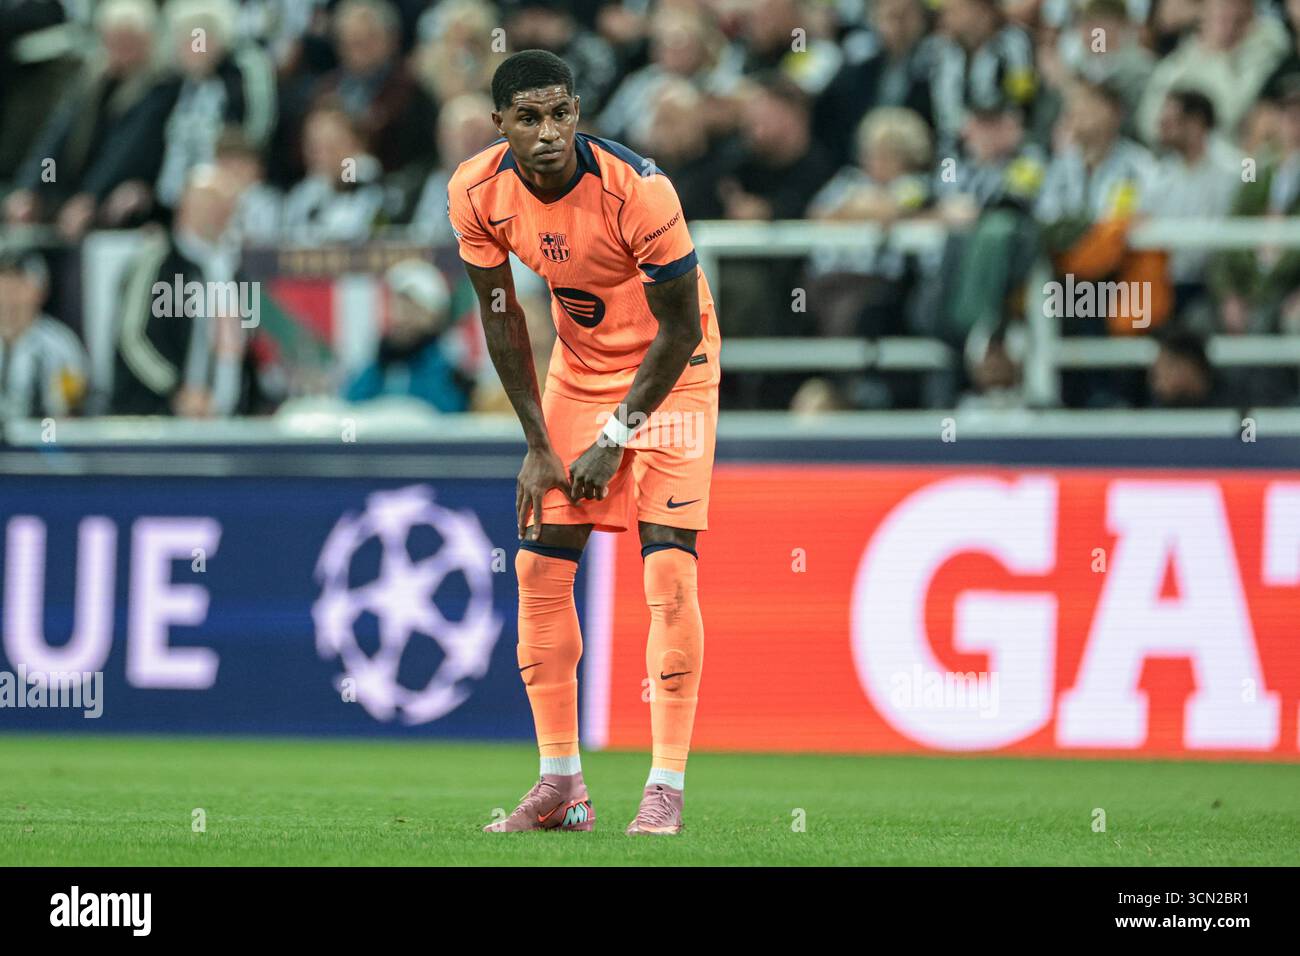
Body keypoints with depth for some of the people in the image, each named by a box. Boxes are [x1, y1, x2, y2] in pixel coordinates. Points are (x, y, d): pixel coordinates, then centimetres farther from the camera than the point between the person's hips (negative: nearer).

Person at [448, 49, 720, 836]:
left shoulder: (638, 189, -30)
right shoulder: (478, 193, -16)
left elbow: (680, 328, -20)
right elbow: (501, 315, -2)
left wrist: (617, 435, -18)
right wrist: (538, 444, -4)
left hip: (669, 370, -5)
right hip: (579, 366, 5)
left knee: (669, 569, -15)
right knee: (541, 565, 0)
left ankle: (667, 787, -13)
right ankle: (562, 785, 9)